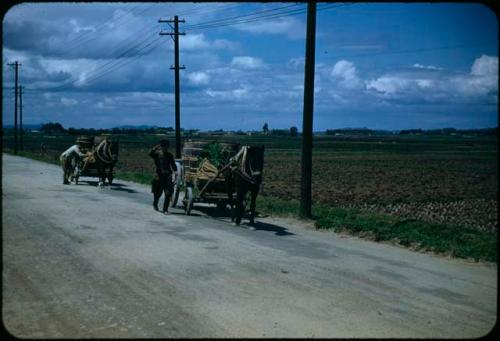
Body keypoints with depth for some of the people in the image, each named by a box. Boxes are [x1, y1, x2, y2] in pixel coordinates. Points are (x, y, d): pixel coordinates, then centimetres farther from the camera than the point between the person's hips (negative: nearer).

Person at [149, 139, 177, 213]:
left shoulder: (169, 155, 8)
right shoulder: (157, 154, 1)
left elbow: (173, 164, 7)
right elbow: (150, 153, -18)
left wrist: (175, 171, -11)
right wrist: (156, 147, -29)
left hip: (168, 176, 1)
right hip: (159, 176, -1)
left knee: (168, 193, -9)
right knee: (157, 193, 9)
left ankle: (165, 209, -1)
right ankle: (155, 204, 39)